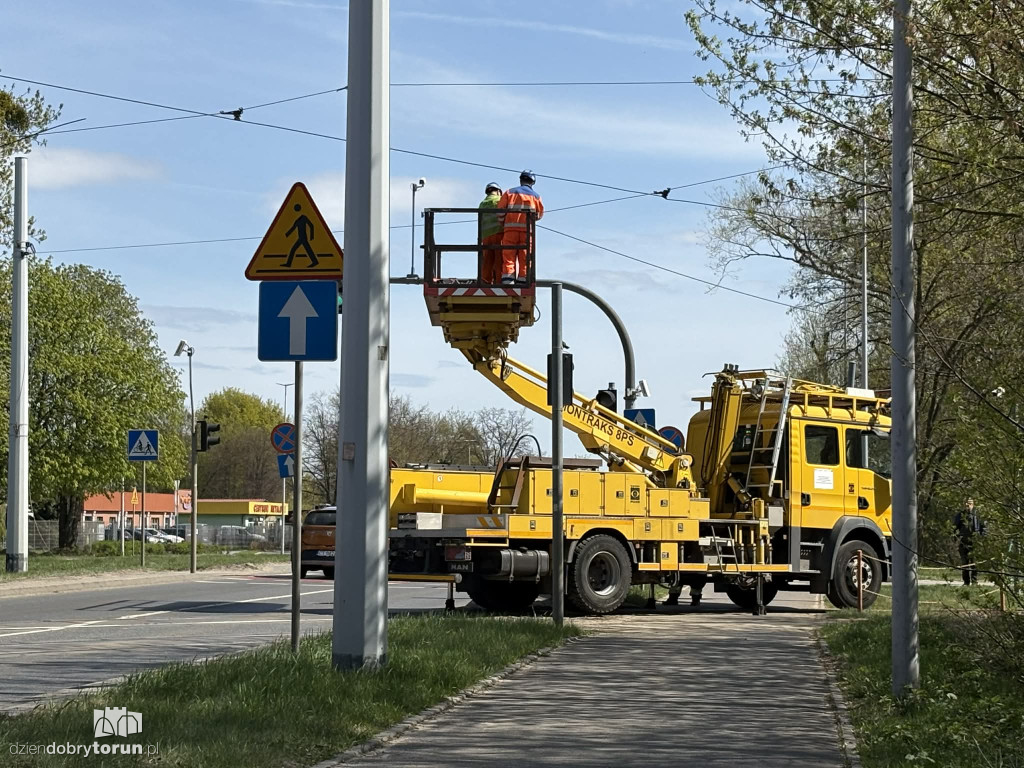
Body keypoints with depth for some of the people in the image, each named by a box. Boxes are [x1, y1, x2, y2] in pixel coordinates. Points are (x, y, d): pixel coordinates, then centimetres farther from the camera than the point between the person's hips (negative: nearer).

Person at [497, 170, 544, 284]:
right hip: (527, 228, 0)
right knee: (524, 257, 2)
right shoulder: (535, 196, 12)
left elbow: (501, 209, 4)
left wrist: (502, 225, 13)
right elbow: (539, 214, 13)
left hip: (510, 228, 0)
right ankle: (523, 279, -5)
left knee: (508, 256, -2)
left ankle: (507, 280, -13)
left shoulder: (509, 192, 12)